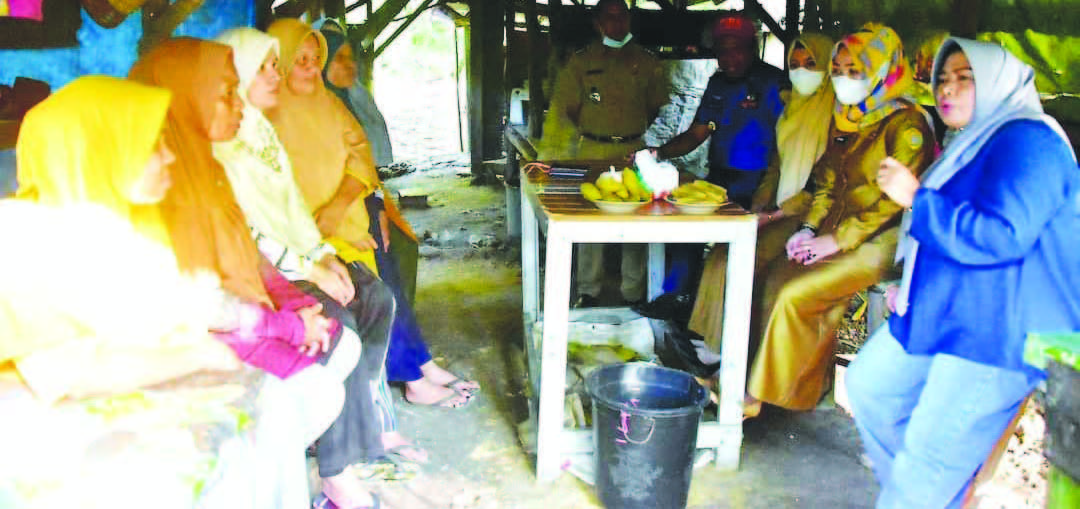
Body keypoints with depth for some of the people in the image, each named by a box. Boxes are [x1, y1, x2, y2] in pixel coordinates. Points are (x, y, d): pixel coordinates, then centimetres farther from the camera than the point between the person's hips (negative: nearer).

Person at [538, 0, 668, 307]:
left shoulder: (646, 62, 9)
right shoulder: (581, 62, 5)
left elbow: (658, 106, 18)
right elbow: (563, 107, 5)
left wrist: (638, 131, 11)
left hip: (634, 151, 1)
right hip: (592, 152, -1)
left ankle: (633, 292, 12)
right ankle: (588, 291, 12)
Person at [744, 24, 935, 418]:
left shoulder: (906, 124, -12)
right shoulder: (845, 119, 14)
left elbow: (896, 200, -18)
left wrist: (836, 240, -18)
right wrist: (809, 229, 3)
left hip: (880, 241, -8)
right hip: (840, 233, 8)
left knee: (796, 294, -22)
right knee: (774, 277, -12)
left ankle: (760, 395, -9)